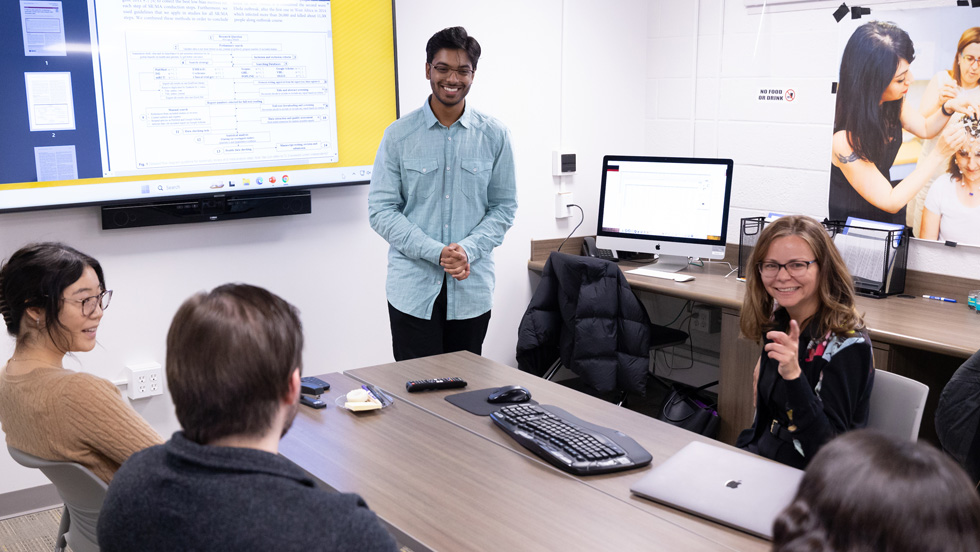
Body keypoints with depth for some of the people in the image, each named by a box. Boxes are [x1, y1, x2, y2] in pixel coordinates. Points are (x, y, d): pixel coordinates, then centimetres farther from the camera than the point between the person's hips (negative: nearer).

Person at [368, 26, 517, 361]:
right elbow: (381, 210, -4)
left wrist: (468, 249, -12)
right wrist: (435, 252, -16)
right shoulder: (399, 135, -2)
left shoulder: (494, 136, 3)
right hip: (413, 287, -2)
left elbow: (504, 206, 6)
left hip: (472, 287, 2)